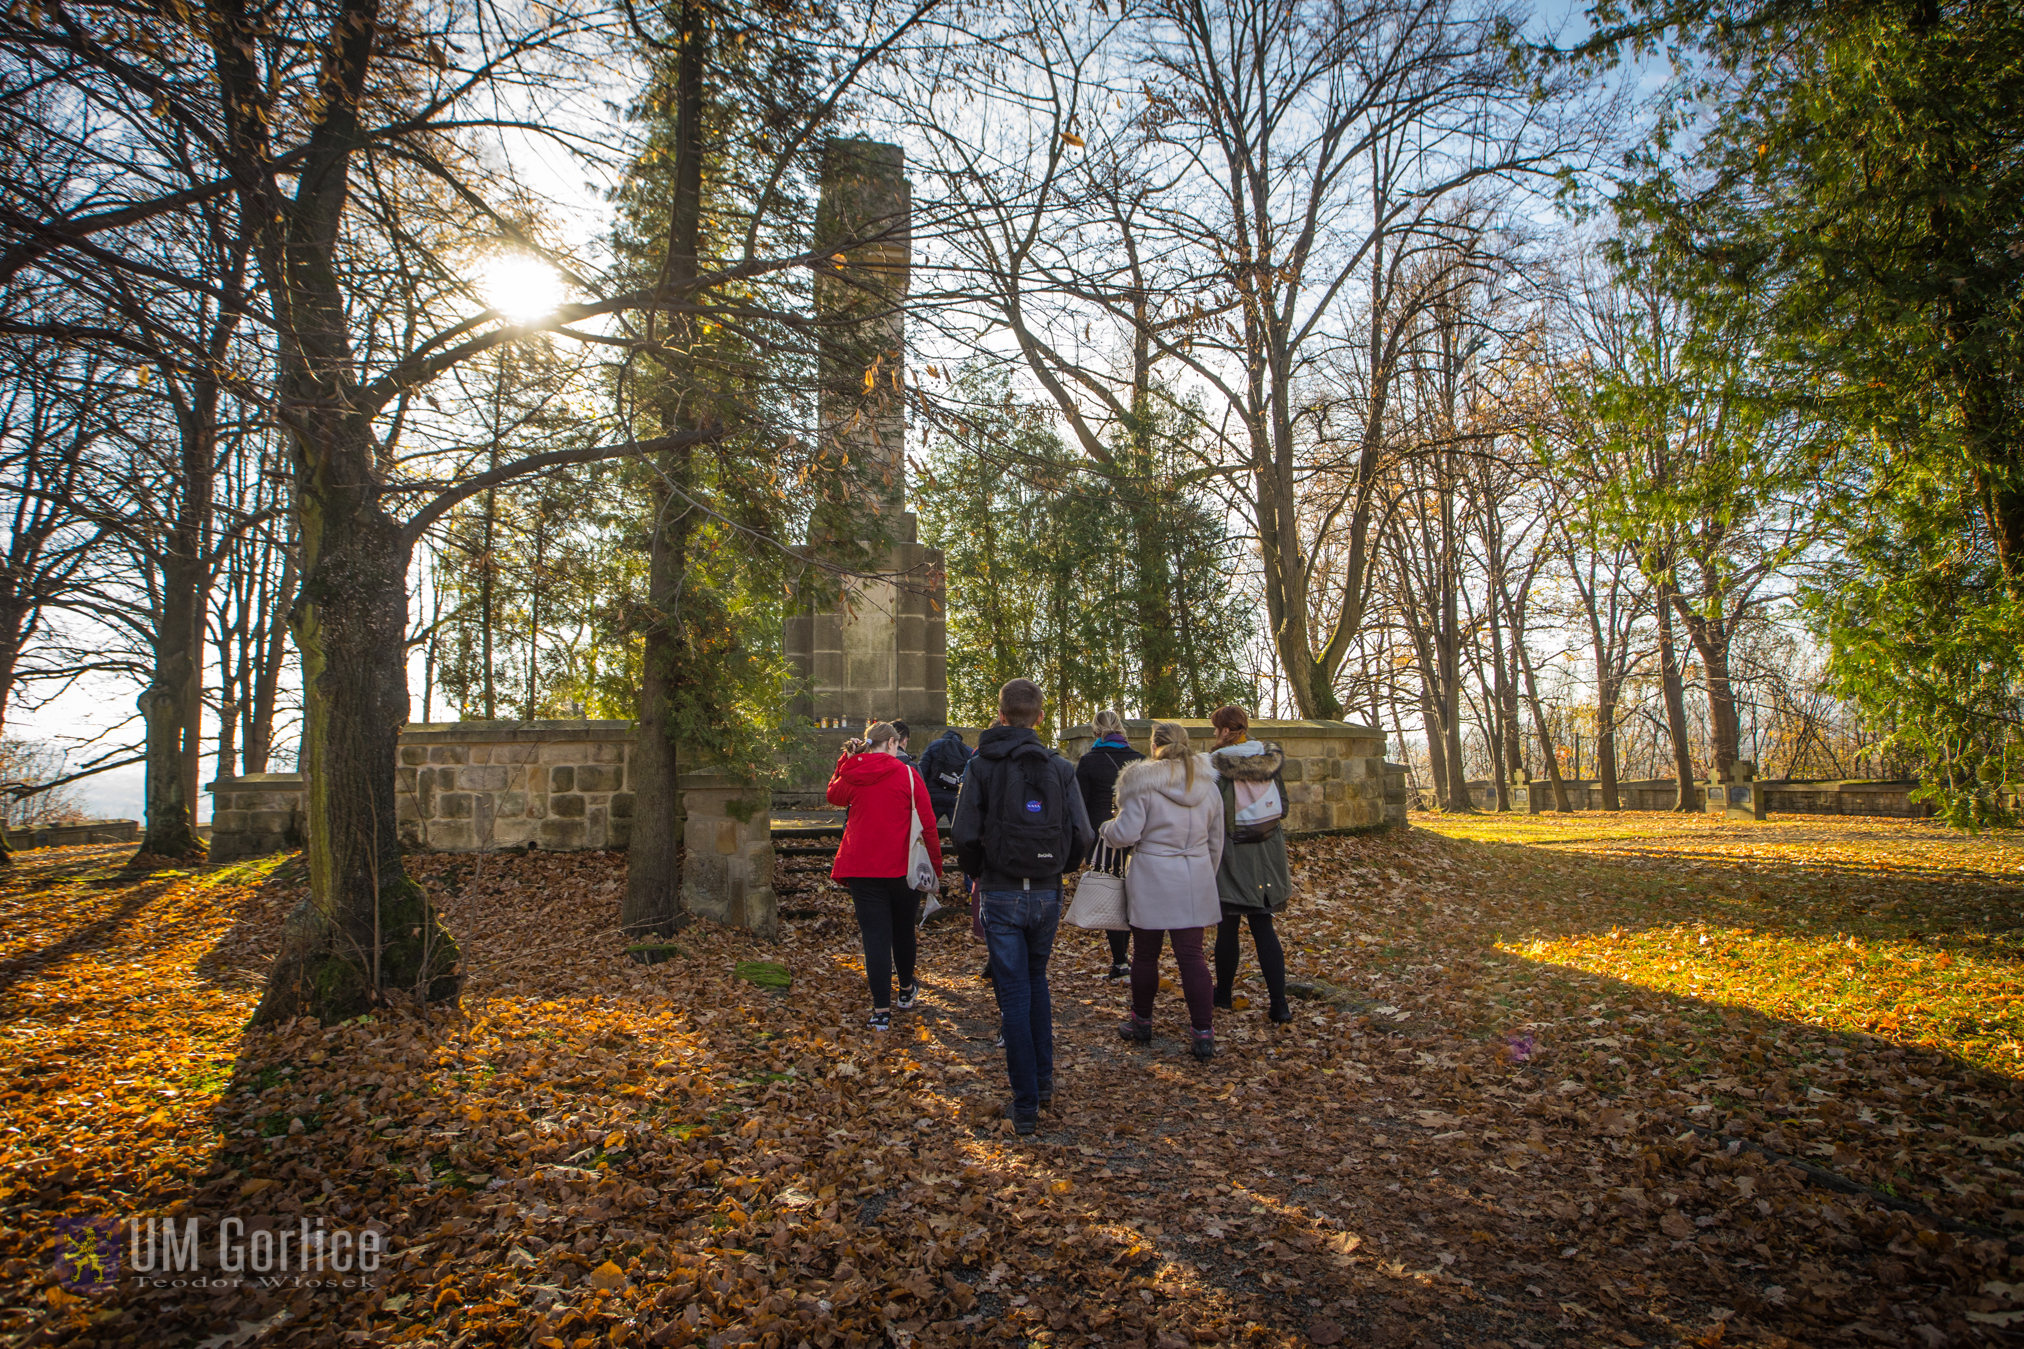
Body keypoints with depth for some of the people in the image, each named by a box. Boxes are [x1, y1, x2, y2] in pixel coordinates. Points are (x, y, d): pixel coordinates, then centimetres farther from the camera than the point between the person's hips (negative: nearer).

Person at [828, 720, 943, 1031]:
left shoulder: (851, 774, -1)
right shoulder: (907, 775, -8)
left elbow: (834, 796, 22)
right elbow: (927, 823, -8)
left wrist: (845, 759, 21)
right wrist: (936, 865, 0)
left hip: (860, 868, 1)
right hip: (900, 866, -1)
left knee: (874, 934, 2)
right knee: (903, 929, 19)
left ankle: (881, 1011, -1)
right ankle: (906, 989, 38)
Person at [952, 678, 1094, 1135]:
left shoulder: (983, 765, -7)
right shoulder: (1059, 767, 0)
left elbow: (965, 834, -13)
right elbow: (1082, 834, -4)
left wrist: (977, 875, 6)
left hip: (1001, 895, -3)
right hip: (1047, 895, 3)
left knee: (1014, 994, 4)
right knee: (1037, 982, 23)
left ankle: (1025, 1105, 8)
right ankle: (1043, 1079, 30)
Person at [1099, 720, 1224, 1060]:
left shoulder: (1143, 782, -10)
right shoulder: (1208, 784, 7)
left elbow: (1127, 833, -12)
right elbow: (1216, 841, 14)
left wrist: (1105, 828, 9)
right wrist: (1207, 876, 25)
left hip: (1152, 879, -4)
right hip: (1195, 879, 4)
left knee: (1145, 954, 11)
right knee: (1192, 954, 5)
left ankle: (1141, 1022, 26)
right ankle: (1204, 1032, 1)